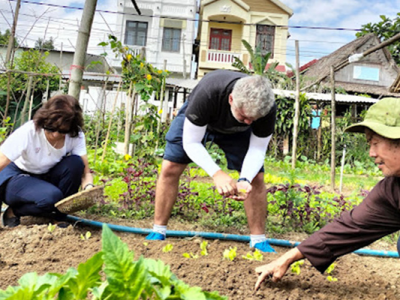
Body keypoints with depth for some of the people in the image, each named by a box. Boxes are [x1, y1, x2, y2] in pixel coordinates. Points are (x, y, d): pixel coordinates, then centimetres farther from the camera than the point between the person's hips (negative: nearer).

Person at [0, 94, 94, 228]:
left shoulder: (76, 136, -19)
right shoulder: (28, 132, -30)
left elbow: (85, 171, -20)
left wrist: (88, 187, -42)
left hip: (46, 178, 4)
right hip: (17, 177, -4)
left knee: (75, 163, -26)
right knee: (51, 197, -35)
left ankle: (59, 216, -9)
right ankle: (13, 211, -4)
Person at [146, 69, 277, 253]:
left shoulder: (267, 109, -35)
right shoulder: (207, 93, -44)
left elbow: (257, 150, -23)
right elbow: (190, 142, -35)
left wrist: (245, 180, -42)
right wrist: (217, 174, -48)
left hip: (236, 131, 2)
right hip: (196, 122, -1)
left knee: (255, 178, -12)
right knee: (170, 168, -13)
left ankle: (258, 241, 2)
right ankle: (158, 232, 2)